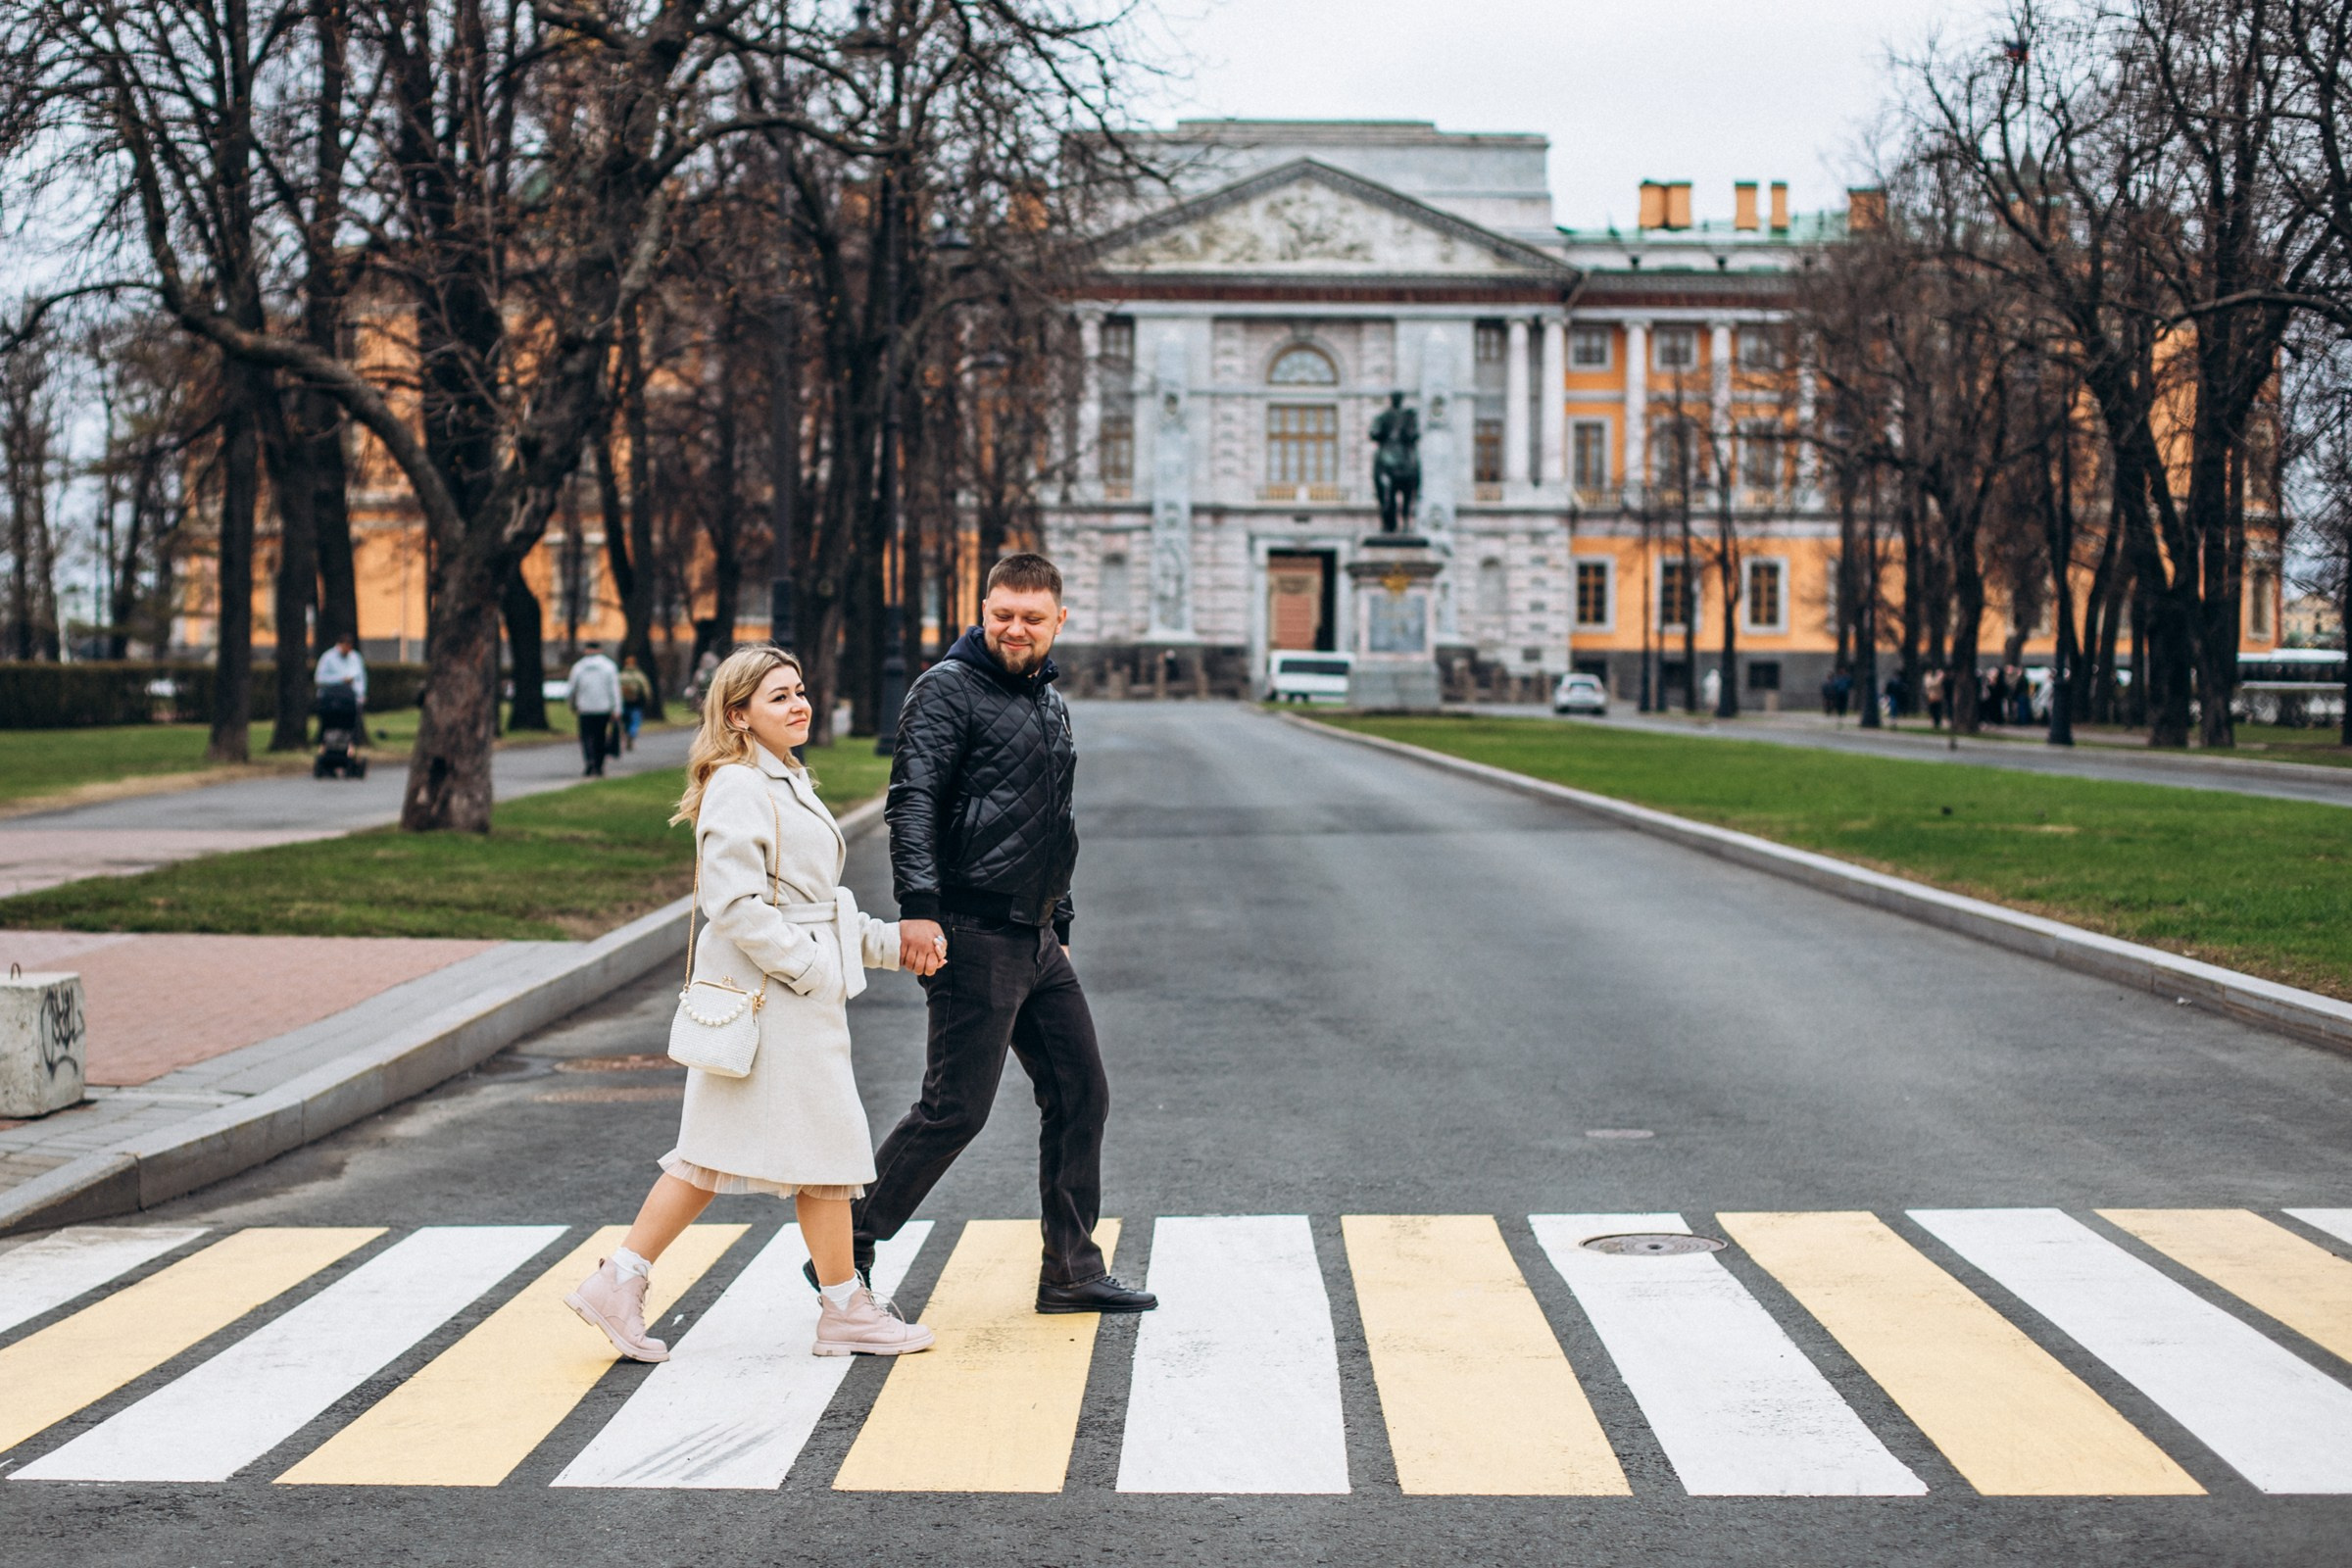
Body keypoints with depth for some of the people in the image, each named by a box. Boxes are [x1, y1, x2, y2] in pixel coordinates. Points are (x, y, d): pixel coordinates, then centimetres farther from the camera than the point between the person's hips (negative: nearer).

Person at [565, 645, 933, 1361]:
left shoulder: (789, 782, 18)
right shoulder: (738, 788, -14)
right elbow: (734, 902, -22)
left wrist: (889, 942, 18)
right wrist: (809, 967, -20)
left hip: (801, 989, 10)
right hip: (772, 996, -10)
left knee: (718, 1153, 11)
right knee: (824, 1139, -1)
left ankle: (618, 1284, 13)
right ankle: (846, 1309, 11)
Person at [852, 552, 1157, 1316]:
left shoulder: (1051, 703, 19)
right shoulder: (950, 688, -7)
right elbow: (912, 800, -18)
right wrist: (918, 907, -29)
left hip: (1036, 940, 9)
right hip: (973, 937, -9)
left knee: (1081, 1095, 9)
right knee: (956, 1109, -8)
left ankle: (1071, 1273, 18)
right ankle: (845, 1251, 4)